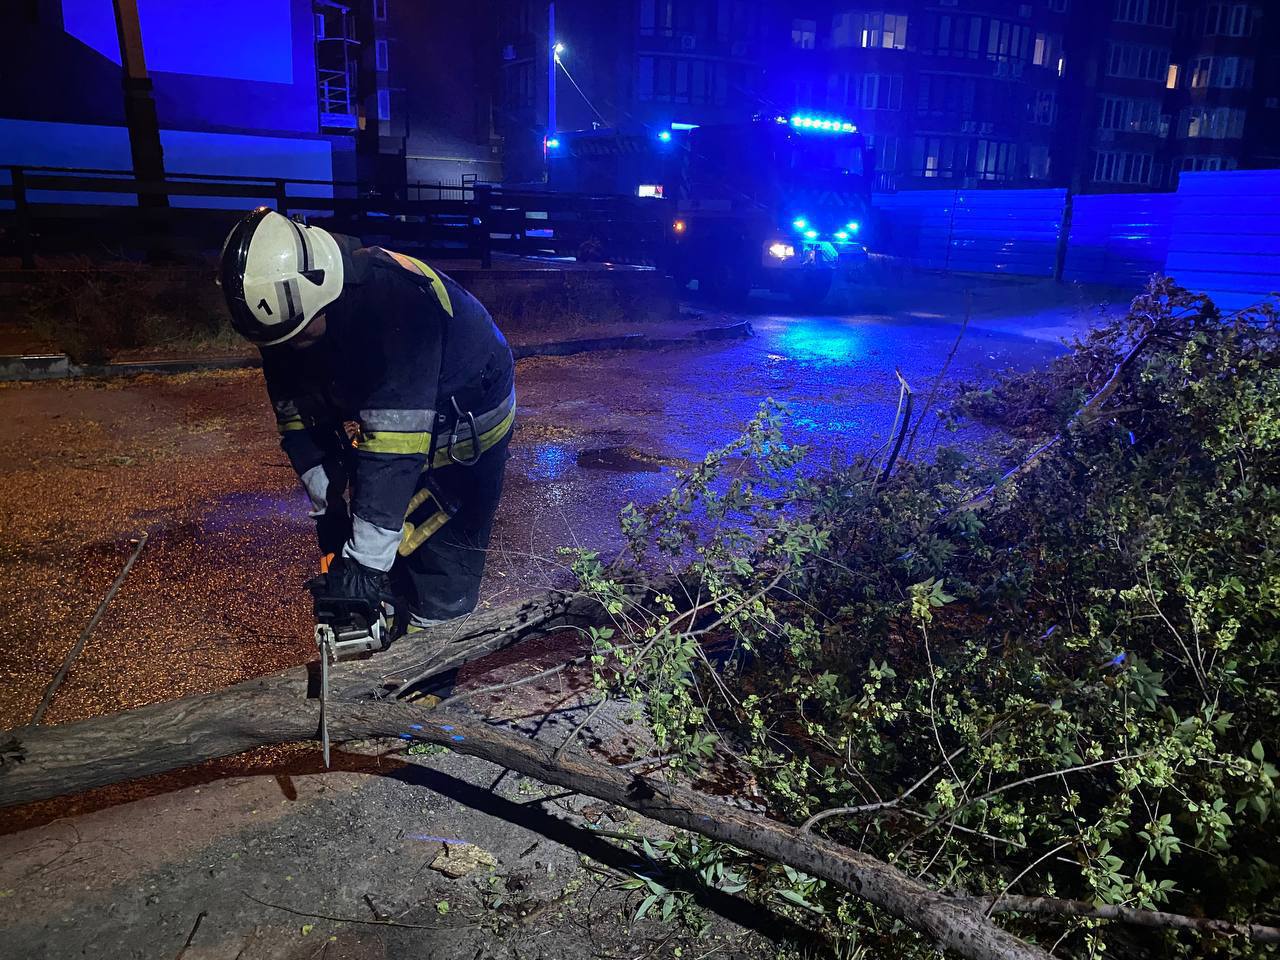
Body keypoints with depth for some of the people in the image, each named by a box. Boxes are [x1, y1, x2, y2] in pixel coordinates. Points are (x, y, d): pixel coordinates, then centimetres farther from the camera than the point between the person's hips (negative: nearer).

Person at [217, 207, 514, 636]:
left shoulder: (395, 300, -38)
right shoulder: (286, 307, -15)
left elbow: (393, 442, -41)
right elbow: (296, 415, -7)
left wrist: (367, 559, -39)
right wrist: (330, 507, -14)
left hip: (465, 423, -7)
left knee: (443, 584, -8)